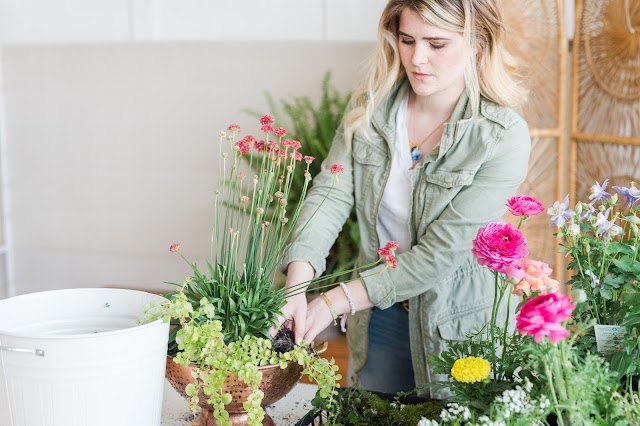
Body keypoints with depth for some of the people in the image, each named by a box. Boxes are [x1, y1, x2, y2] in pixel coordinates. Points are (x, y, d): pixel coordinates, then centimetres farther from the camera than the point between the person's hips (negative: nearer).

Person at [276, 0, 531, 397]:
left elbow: (442, 252, -23)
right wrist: (298, 279, -31)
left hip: (457, 323, -4)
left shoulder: (503, 137, -20)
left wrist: (338, 300, -26)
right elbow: (331, 192, -13)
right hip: (379, 316, 4)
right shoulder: (370, 105, -6)